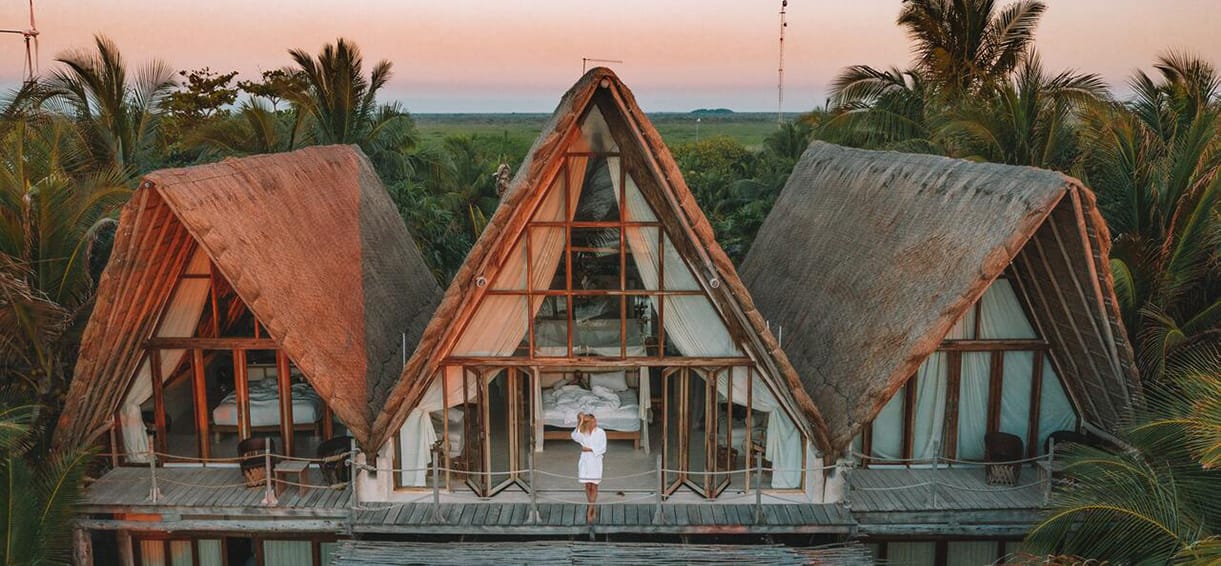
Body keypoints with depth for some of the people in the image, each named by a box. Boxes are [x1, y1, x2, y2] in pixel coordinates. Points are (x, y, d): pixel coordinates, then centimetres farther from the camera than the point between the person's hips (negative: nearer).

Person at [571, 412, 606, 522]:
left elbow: (603, 448, -8)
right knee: (588, 487, 8)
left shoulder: (601, 432, -7)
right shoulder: (583, 432, -2)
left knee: (594, 487, 1)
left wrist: (590, 449, -15)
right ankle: (593, 509, 21)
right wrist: (579, 423, -30)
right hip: (585, 461, 2)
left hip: (596, 461, -2)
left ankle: (590, 510, 4)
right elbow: (575, 437, -25)